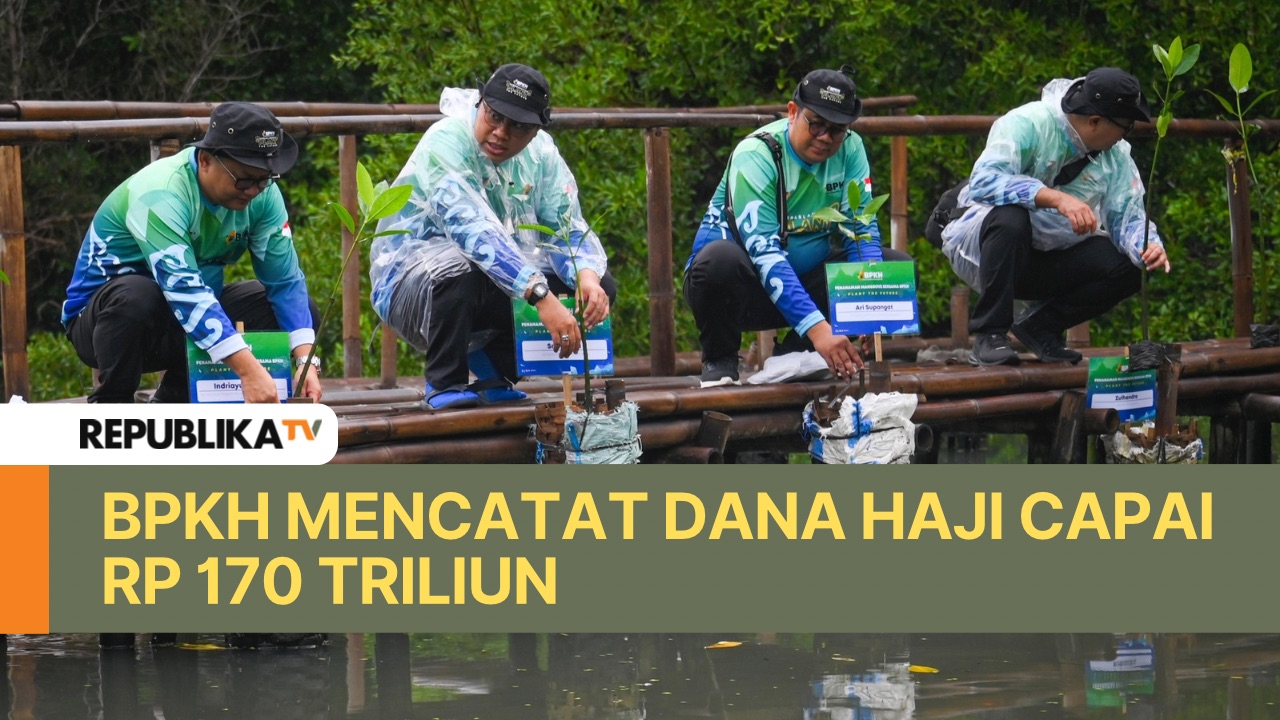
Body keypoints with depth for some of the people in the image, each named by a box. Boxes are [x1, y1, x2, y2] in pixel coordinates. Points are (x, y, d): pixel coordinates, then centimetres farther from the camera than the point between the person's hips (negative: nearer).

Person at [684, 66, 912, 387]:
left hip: (807, 280, 6)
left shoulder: (850, 150, -5)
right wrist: (817, 328, -41)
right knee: (720, 257, -38)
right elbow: (765, 253, -31)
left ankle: (796, 351, 0)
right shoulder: (756, 156, -22)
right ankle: (719, 360, -9)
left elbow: (861, 228, -6)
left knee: (899, 266, -9)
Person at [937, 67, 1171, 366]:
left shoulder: (1116, 154, -2)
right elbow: (984, 179, -36)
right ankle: (990, 335, -26)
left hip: (1049, 258, 6)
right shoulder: (1028, 124, -23)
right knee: (1010, 216, -39)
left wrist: (1148, 247, -27)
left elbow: (1126, 216, -4)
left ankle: (1041, 327, 1)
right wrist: (1057, 198, -46)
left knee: (1127, 265, -16)